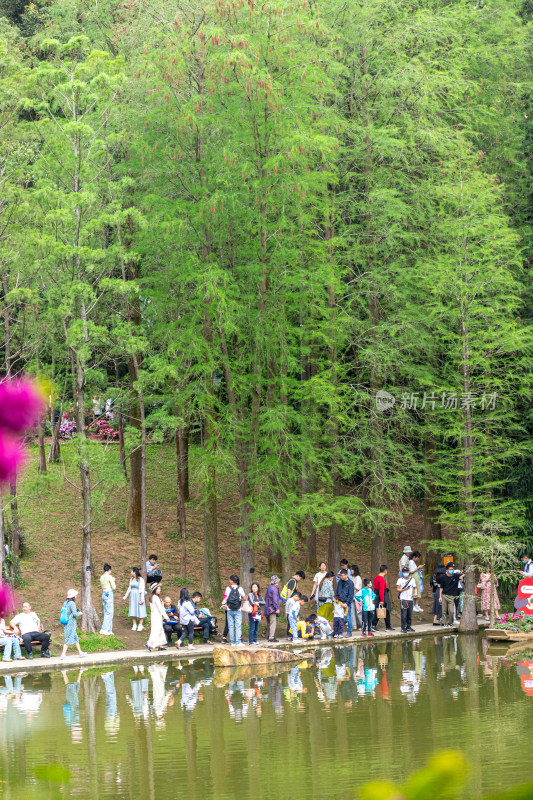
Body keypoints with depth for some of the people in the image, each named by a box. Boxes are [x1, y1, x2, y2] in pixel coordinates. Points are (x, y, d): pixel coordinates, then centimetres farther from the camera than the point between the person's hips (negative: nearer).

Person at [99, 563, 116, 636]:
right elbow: (114, 587, -10)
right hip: (109, 594, -8)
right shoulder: (109, 577, -13)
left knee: (106, 613, 11)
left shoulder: (102, 577, 10)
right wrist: (113, 581, 8)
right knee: (109, 613, -5)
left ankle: (109, 630, 13)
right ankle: (104, 629, -11)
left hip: (104, 594, 8)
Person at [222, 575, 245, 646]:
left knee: (231, 626, 6)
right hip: (238, 610, -1)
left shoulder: (228, 588, -2)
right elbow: (243, 598, 5)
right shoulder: (240, 589, -6)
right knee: (238, 626, 0)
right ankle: (238, 642, -7)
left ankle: (232, 642, 5)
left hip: (230, 610, 1)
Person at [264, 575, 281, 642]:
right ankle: (271, 637, -16)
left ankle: (268, 636, 21)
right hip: (272, 608, -10)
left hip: (268, 608, 10)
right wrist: (277, 608, -17)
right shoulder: (274, 589, -13)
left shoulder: (269, 588, 15)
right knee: (273, 623, -11)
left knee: (269, 623, 15)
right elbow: (275, 599, -18)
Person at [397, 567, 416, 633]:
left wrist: (415, 593, -5)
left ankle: (408, 627, 16)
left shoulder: (412, 579, 12)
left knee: (410, 614, 5)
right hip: (403, 599, -4)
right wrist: (404, 589, -16)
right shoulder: (400, 580, 4)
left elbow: (414, 588, 15)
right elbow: (398, 589, 0)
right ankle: (403, 628, -8)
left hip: (410, 599, 4)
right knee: (404, 614, -10)